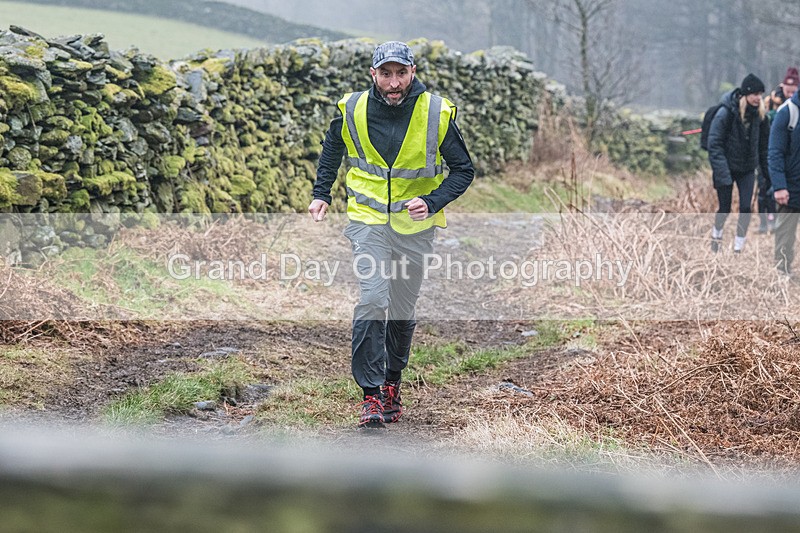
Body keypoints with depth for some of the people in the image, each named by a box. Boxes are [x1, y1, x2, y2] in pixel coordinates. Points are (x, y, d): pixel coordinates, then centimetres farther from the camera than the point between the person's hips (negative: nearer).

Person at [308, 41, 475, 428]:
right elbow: (331, 150, 15)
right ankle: (371, 394, -12)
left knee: (403, 307, 11)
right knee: (372, 299, -16)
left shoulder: (437, 113, -12)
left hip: (415, 224, 1)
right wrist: (321, 193, 7)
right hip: (368, 218, -1)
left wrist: (431, 202, -18)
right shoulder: (352, 110, -7)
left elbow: (463, 170, -3)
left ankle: (392, 384, 31)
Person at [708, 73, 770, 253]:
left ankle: (738, 248, 6)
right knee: (725, 209, 5)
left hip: (747, 169, 4)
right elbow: (714, 144, -18)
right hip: (727, 168, -4)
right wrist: (722, 174, -23)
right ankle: (716, 234, 36)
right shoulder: (726, 113, -19)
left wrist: (768, 171, 4)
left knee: (745, 208, -5)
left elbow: (764, 144, 5)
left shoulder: (759, 114, -3)